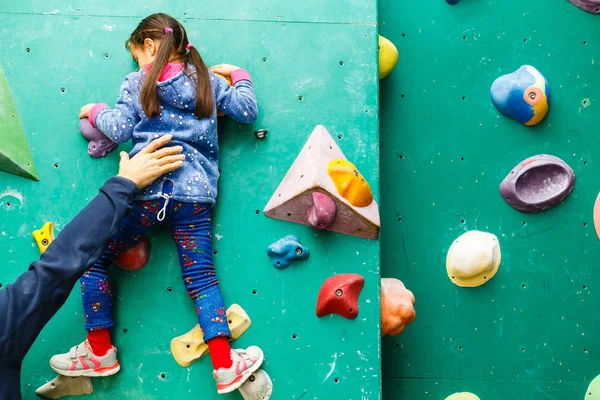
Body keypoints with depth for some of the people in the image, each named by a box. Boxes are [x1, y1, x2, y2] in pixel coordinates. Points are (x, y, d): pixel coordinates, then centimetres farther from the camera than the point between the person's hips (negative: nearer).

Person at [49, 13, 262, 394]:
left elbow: (119, 129, -1)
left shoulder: (137, 82, 6)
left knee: (93, 258, 14)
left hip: (146, 190, -3)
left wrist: (96, 111, 19)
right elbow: (248, 111, 12)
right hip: (195, 193, 3)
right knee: (201, 277, 8)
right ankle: (225, 366, 4)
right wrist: (239, 75, 29)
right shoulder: (209, 81, 13)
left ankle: (100, 351, 19)